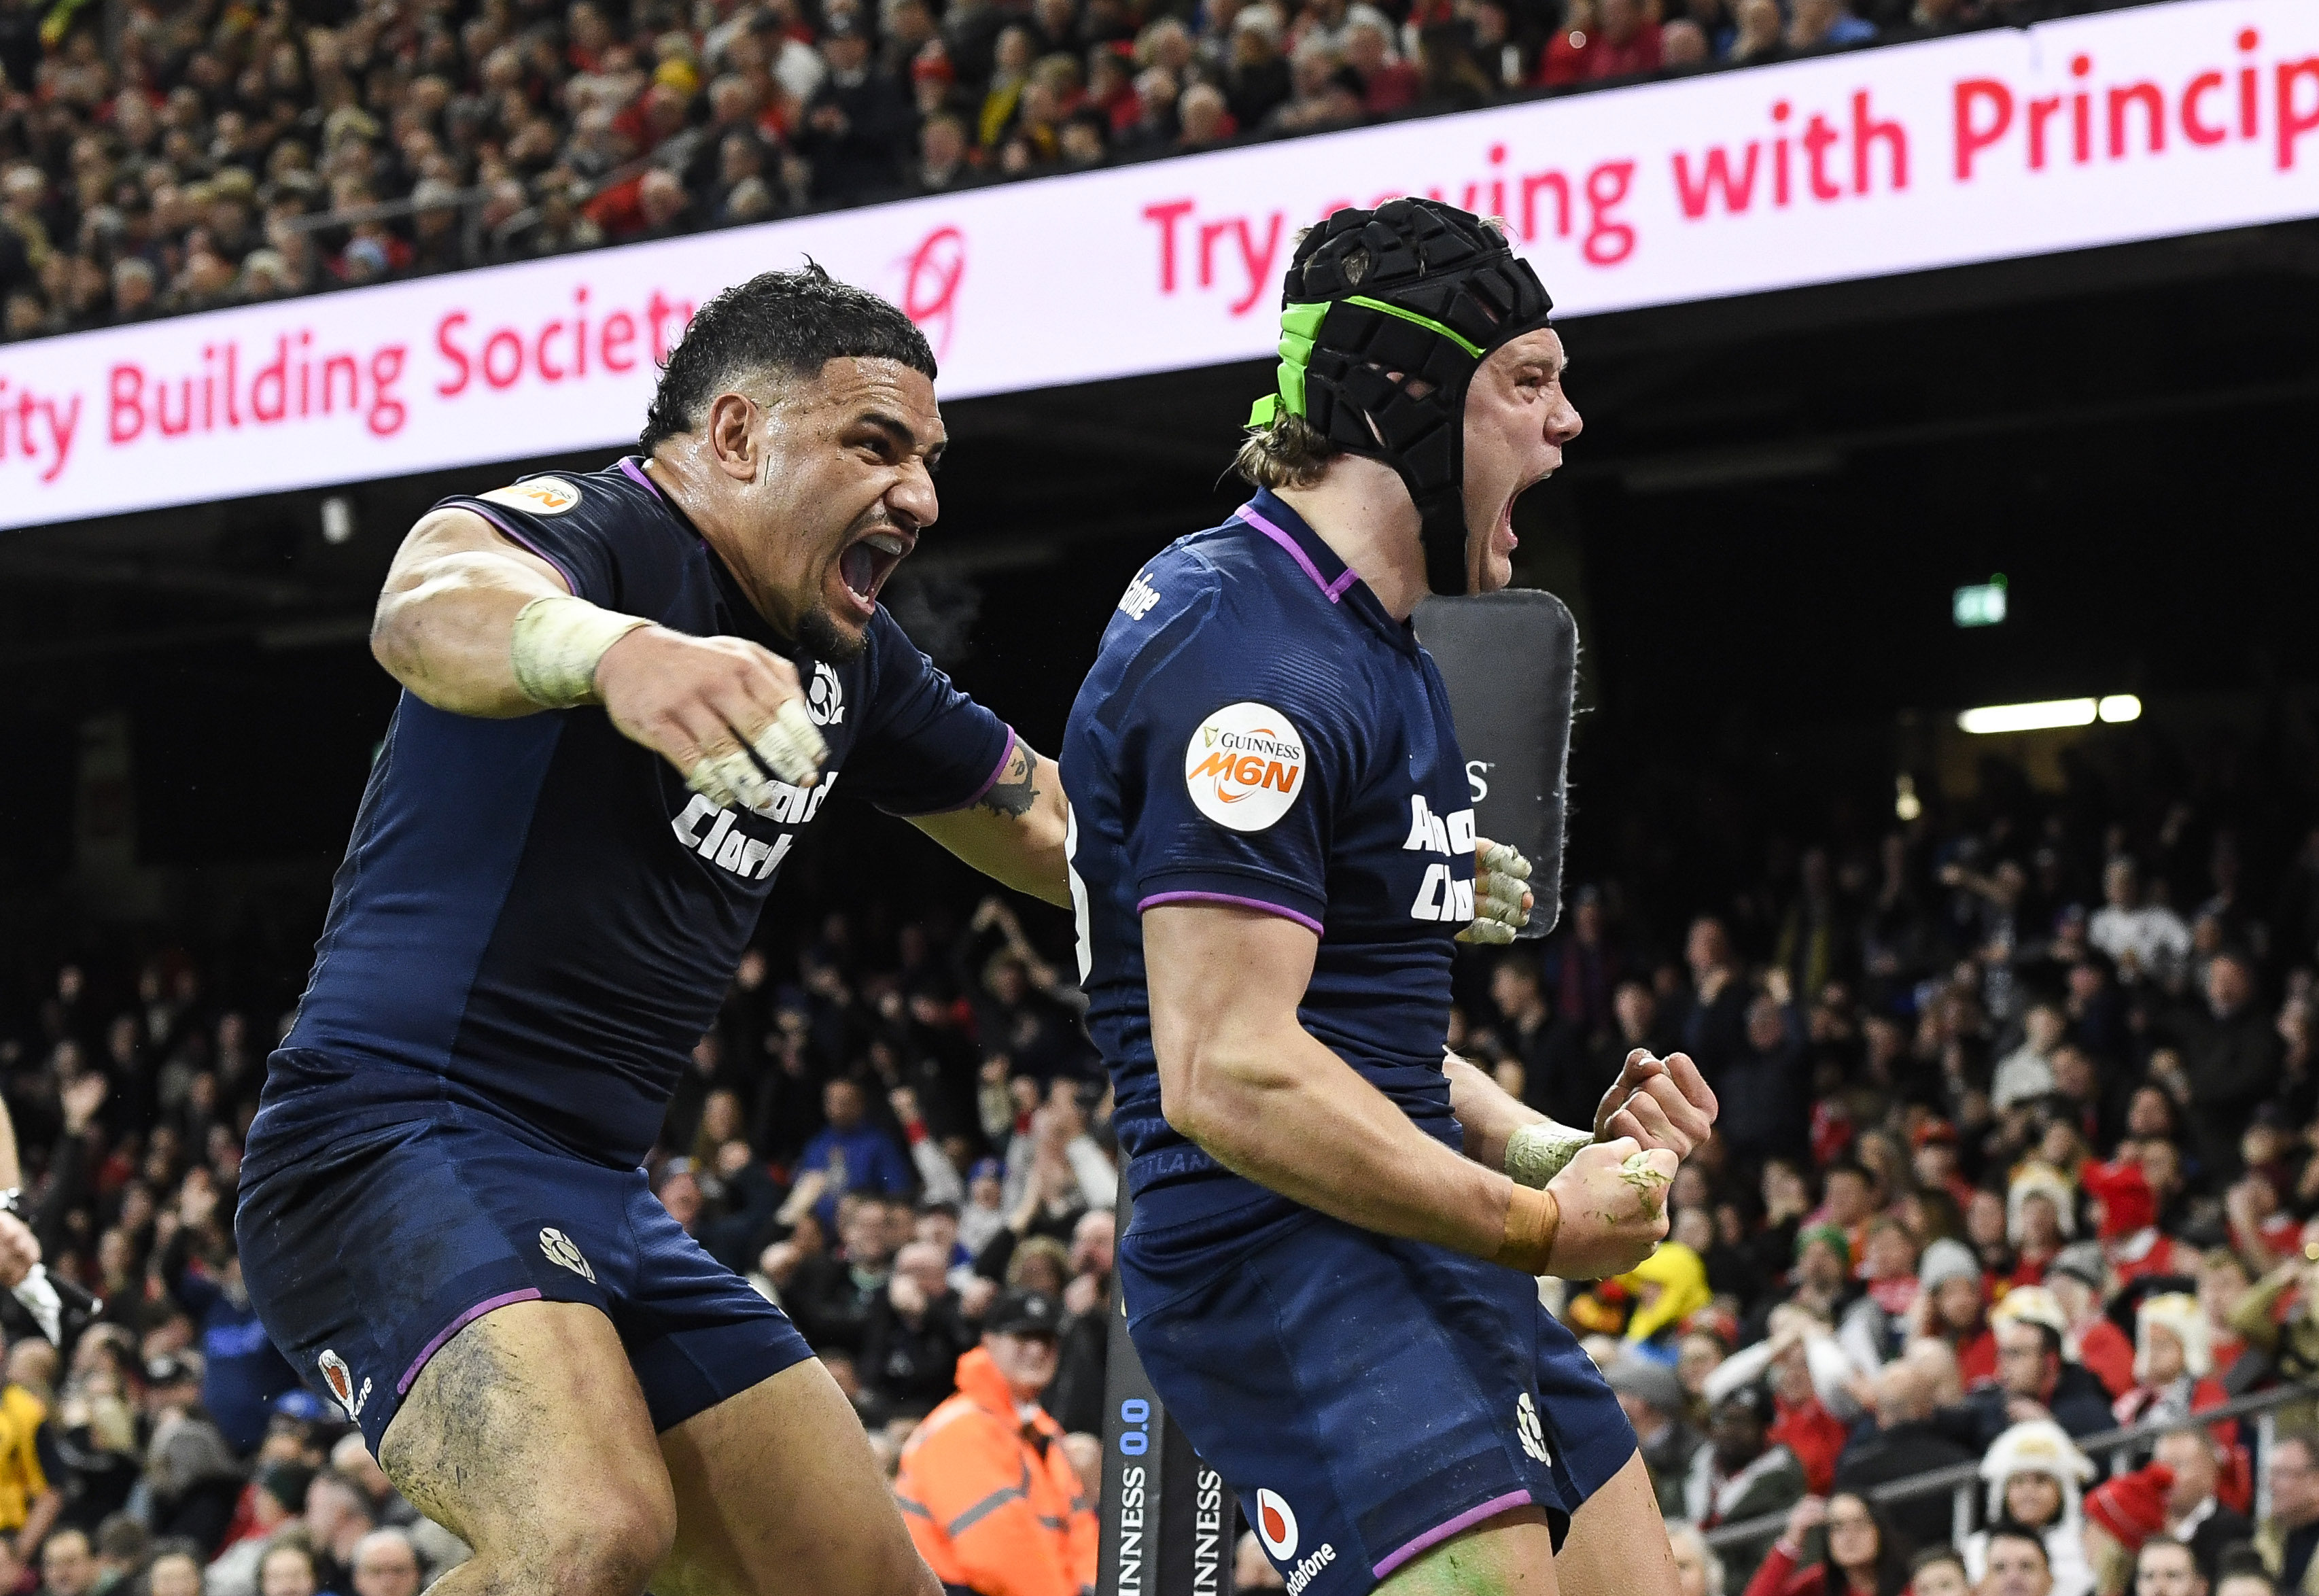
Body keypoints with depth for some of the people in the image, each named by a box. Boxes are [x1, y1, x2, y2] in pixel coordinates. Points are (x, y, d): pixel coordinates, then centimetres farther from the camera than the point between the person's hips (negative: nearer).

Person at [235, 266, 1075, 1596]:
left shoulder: (849, 663, 13)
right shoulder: (589, 531, -13)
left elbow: (1056, 820, 30)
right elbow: (433, 607, -38)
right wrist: (611, 646, -60)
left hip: (600, 1197, 9)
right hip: (396, 1136, -9)